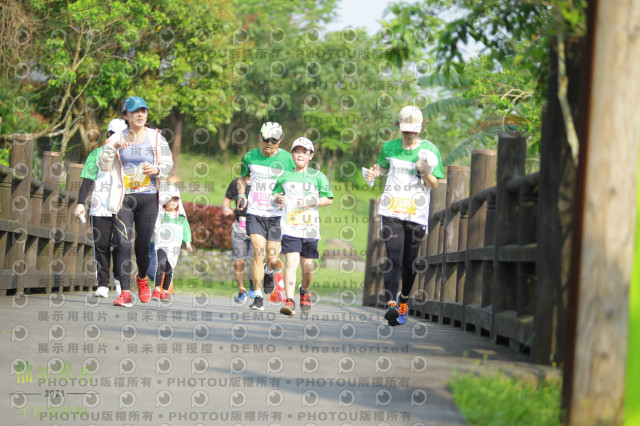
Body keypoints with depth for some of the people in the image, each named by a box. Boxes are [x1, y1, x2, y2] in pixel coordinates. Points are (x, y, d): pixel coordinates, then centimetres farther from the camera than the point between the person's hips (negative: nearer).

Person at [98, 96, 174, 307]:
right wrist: (112, 147, -18)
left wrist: (156, 169, -14)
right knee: (124, 245, -10)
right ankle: (125, 294, -12)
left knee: (143, 246, 1)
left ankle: (142, 278, 33)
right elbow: (103, 165, -2)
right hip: (123, 197, 0)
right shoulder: (117, 139, 4)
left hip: (148, 198, 0)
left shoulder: (156, 138, 4)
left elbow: (168, 163, 8)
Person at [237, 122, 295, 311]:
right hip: (255, 213, 1)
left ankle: (268, 272, 38)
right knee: (258, 251, -15)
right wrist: (241, 194, 4)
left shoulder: (286, 158, -1)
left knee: (274, 261, -1)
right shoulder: (250, 157, 4)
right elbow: (242, 178, 22)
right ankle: (258, 297, -8)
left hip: (277, 215, 0)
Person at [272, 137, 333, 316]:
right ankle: (289, 301, -20)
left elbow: (329, 199, 4)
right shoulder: (285, 176, 11)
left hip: (310, 228, 0)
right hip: (290, 227, 0)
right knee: (291, 262, -15)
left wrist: (310, 202, -10)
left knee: (308, 266, 7)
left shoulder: (318, 176, 6)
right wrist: (278, 198, 0)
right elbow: (275, 193, 23)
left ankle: (304, 292, 36)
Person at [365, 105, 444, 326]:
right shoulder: (390, 148, 8)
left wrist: (425, 172, -18)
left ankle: (404, 300, 30)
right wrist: (374, 173, 4)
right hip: (391, 212, 0)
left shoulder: (430, 150, 1)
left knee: (410, 263, 6)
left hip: (416, 215, 0)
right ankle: (391, 304, -23)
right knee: (394, 259, -14)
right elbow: (383, 167, 27)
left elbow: (434, 185, 3)